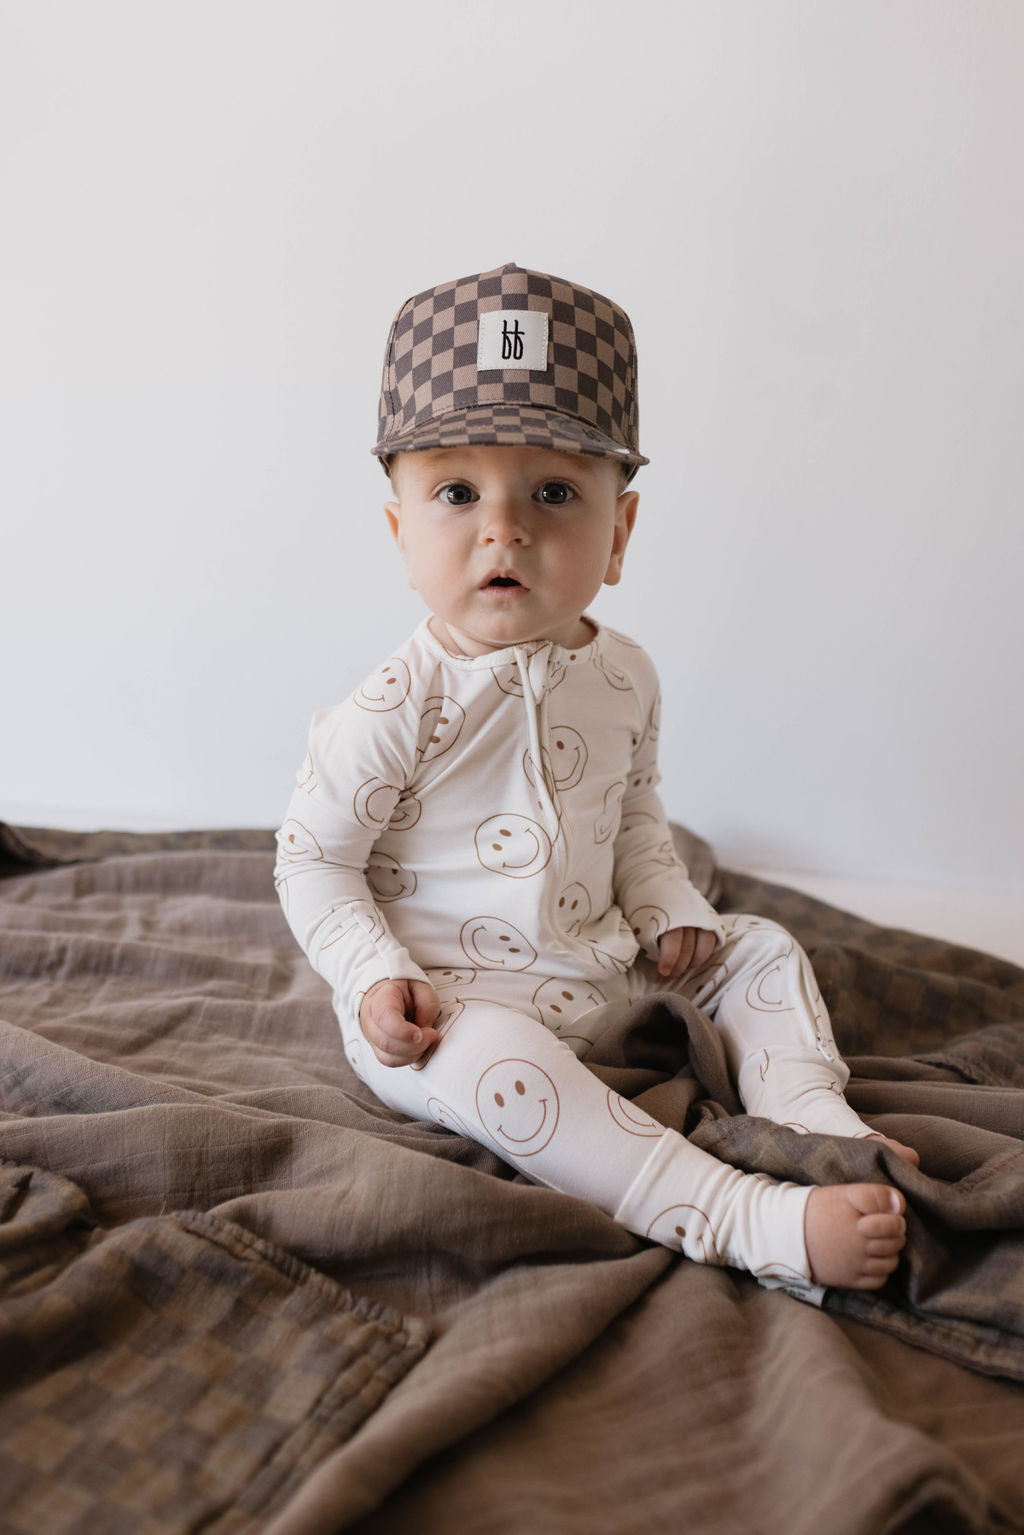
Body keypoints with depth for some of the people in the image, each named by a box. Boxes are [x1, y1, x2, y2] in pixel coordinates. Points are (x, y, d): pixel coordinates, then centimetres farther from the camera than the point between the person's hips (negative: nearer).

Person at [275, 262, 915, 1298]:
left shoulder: (623, 677, -1)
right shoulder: (395, 709, -19)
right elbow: (312, 860, -10)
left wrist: (668, 909, 3)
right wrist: (374, 977, -20)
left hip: (605, 965, 7)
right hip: (454, 993, -6)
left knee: (760, 949, 6)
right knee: (491, 1061, -36)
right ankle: (763, 1226, -35)